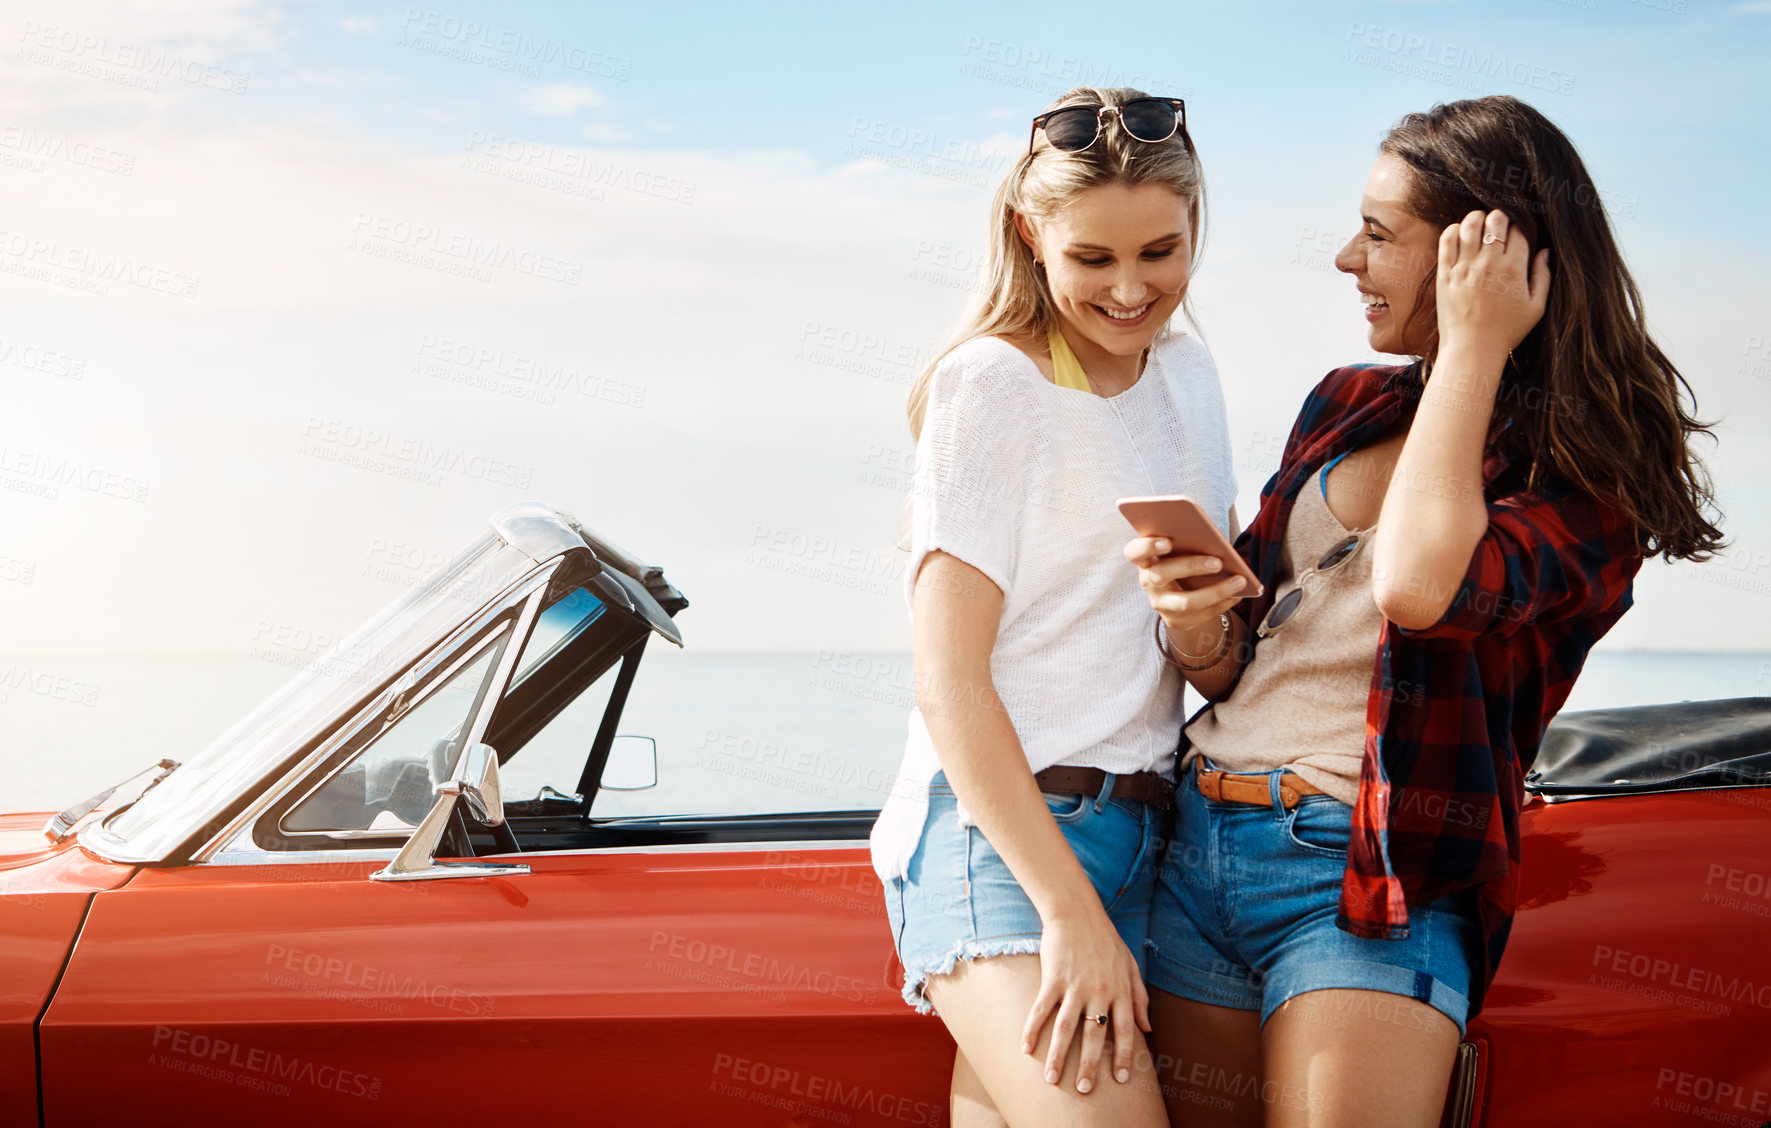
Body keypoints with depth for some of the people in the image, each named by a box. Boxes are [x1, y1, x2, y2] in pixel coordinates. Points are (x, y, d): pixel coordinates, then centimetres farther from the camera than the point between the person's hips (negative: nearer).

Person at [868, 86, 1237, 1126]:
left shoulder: (1188, 371, 15)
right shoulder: (991, 383, -6)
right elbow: (948, 682, -12)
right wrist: (1070, 911, -18)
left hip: (1137, 834, 6)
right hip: (997, 830, -6)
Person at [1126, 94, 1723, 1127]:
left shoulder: (1585, 476, -6)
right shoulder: (1347, 407, 13)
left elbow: (1419, 585, -29)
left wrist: (1474, 349, -16)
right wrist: (1197, 625, -8)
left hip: (1371, 889, -6)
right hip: (1200, 845, 6)